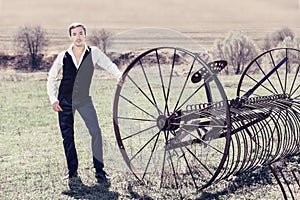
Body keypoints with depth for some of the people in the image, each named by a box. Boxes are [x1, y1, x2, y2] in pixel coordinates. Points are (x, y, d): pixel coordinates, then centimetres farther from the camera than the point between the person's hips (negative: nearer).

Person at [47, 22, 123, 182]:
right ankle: (72, 170, 19)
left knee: (96, 131, -13)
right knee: (67, 136, 5)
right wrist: (53, 99, 1)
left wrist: (119, 76, -16)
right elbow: (51, 78, 8)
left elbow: (109, 65, 5)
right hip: (65, 100, 1)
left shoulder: (94, 53, -4)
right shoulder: (63, 57, -2)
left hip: (84, 100, -1)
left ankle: (99, 170, -4)